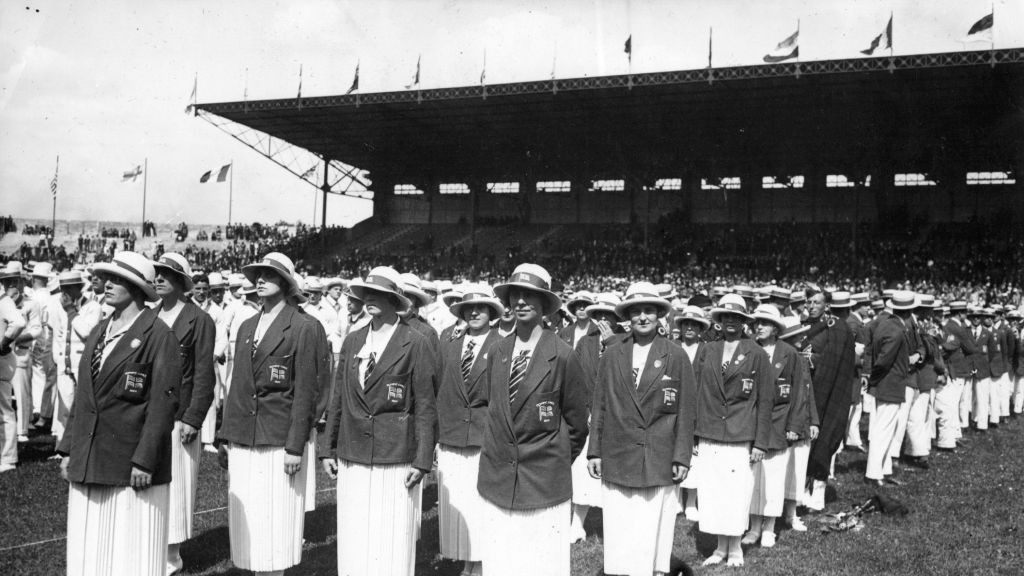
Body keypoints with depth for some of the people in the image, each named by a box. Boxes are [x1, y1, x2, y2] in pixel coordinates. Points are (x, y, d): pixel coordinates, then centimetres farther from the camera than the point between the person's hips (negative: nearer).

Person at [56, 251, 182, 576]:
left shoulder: (158, 335, -9)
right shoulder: (98, 332, 14)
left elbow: (163, 403, -13)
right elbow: (83, 396, 17)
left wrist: (145, 460, -16)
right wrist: (68, 449, 12)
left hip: (131, 467, -7)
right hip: (87, 465, 7)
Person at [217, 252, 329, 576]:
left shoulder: (305, 328, -5)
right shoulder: (247, 327, 15)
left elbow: (305, 392, -9)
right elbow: (236, 387, 17)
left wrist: (295, 446, -13)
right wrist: (225, 437, 12)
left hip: (279, 441, -6)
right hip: (242, 441, 6)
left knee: (275, 522, -1)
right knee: (247, 523, 8)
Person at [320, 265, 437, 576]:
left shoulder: (415, 343, -6)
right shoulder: (352, 341, 9)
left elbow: (425, 407, -6)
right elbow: (338, 399, 14)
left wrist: (422, 460, -9)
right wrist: (328, 448, 12)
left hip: (396, 460, -5)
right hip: (352, 459, 5)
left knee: (392, 544, 0)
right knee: (353, 543, 8)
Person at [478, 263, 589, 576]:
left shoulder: (563, 356, -9)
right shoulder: (497, 353, 4)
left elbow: (576, 422, 0)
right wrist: (498, 452, 13)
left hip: (544, 483, -4)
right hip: (498, 480, 4)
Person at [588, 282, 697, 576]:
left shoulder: (676, 357, 0)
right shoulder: (611, 356, 6)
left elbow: (686, 411, 0)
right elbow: (600, 407, 8)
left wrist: (681, 457, -4)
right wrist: (594, 451, 5)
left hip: (660, 462, -2)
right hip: (617, 461, 2)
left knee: (655, 528, 3)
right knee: (619, 532, 4)